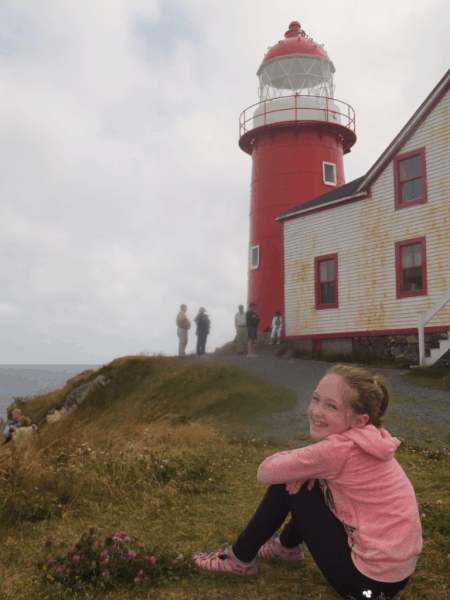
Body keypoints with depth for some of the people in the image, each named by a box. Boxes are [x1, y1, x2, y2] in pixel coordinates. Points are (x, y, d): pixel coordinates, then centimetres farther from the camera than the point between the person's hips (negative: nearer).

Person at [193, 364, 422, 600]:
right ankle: (287, 547, 37)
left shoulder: (340, 449, -25)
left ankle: (240, 559, 17)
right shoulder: (368, 437, 0)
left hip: (370, 580, -8)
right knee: (300, 479, 14)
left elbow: (266, 472, -15)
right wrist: (306, 467, -7)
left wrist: (302, 468, 3)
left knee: (288, 484, -2)